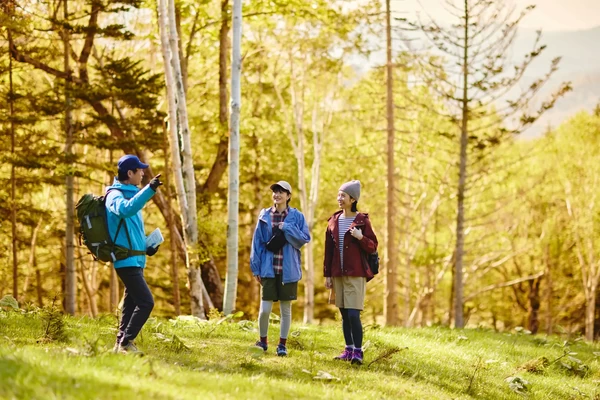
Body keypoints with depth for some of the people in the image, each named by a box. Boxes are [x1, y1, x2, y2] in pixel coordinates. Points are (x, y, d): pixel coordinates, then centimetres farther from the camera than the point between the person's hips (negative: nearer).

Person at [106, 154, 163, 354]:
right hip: (126, 260, -10)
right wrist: (149, 189, -45)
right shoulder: (115, 195, -13)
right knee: (146, 302, -14)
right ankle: (126, 342, -11)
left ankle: (122, 343, 16)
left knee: (131, 303, 11)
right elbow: (126, 210, -38)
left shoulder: (130, 194, 17)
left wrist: (147, 246, 12)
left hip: (135, 260, 10)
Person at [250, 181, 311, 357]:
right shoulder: (264, 215, 3)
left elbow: (305, 238, -5)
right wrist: (256, 268, 2)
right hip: (269, 268, 0)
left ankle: (282, 345, 17)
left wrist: (287, 228, -14)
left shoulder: (296, 216, 1)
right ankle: (262, 341, 17)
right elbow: (257, 242, 5)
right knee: (265, 308, -3)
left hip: (288, 269, 0)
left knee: (286, 309, 6)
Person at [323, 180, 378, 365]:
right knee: (344, 314, 8)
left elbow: (373, 247, -3)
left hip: (356, 274, -5)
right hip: (338, 274, 5)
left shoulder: (362, 221, -3)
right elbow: (328, 250, 13)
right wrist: (327, 274, 10)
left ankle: (358, 351, -8)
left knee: (353, 313, -12)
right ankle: (349, 349, 15)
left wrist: (361, 238, -22)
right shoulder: (334, 221, 10)